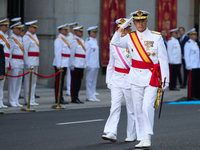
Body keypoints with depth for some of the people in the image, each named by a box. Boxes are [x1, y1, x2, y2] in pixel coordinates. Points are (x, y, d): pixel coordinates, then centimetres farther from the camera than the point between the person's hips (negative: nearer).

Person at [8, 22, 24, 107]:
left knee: (19, 82, 9)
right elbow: (9, 52, -12)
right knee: (13, 82, -4)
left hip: (21, 63, 8)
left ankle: (16, 101, 14)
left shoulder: (20, 39, 17)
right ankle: (12, 101, 1)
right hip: (14, 62, -8)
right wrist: (10, 64, -15)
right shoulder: (11, 39, -9)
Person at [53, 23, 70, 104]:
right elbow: (57, 52, -17)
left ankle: (61, 98, 15)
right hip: (60, 64, -9)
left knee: (62, 82, 11)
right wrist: (59, 65, -21)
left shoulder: (64, 39, 18)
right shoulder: (59, 39, -12)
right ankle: (58, 99, -4)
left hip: (64, 64, 9)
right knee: (59, 81, -6)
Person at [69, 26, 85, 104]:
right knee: (74, 82, -3)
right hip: (76, 65, -8)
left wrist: (84, 64, 18)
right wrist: (72, 64, -14)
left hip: (81, 65, 8)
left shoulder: (82, 41, 17)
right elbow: (72, 53, -11)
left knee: (79, 82, 10)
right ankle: (74, 98, 0)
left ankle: (76, 97, 16)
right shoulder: (74, 41, -8)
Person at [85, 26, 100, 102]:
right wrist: (87, 65, -16)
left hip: (96, 64, 9)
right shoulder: (88, 41, -10)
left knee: (94, 81, 11)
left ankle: (93, 96, 16)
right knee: (89, 81, -3)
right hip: (91, 65, -9)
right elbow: (86, 53, -13)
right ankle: (89, 96, 1)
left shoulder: (95, 41, 16)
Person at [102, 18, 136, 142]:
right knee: (115, 106, -8)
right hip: (116, 79, 3)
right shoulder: (113, 44, 8)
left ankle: (131, 135, 15)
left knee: (131, 108, 5)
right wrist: (109, 80, 12)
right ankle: (111, 133, -13)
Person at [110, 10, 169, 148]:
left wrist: (165, 79, -5)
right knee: (138, 109, 5)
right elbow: (115, 42, -7)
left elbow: (163, 59, -1)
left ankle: (148, 137, -8)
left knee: (147, 107, -16)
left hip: (152, 77, -3)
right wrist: (122, 27, -6)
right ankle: (141, 138, 12)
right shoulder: (130, 37, 7)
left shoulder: (156, 37, -1)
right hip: (136, 77, 3)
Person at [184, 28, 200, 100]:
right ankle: (190, 96, -2)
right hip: (192, 66, -8)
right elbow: (186, 56, -12)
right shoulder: (188, 44, -8)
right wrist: (188, 66, -16)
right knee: (192, 81, -6)